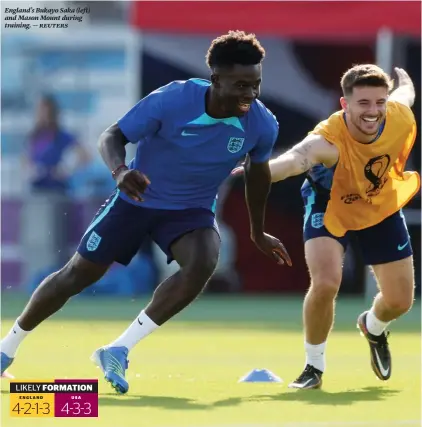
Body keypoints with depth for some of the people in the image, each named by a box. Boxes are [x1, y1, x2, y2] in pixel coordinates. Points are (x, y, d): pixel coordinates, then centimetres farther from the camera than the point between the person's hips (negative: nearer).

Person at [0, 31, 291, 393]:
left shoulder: (262, 124, -18)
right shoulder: (171, 101, -29)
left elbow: (258, 172, 4)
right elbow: (113, 136, -20)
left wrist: (258, 232, 16)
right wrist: (120, 170, -43)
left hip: (192, 211, 2)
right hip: (139, 199, -2)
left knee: (203, 263, -30)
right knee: (77, 275, 6)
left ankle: (118, 350, -22)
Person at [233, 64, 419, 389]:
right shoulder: (328, 140, -43)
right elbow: (294, 159, -66)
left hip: (382, 206, 4)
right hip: (330, 204, -4)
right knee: (325, 283, -25)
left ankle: (373, 327, 47)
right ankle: (314, 366, 2)